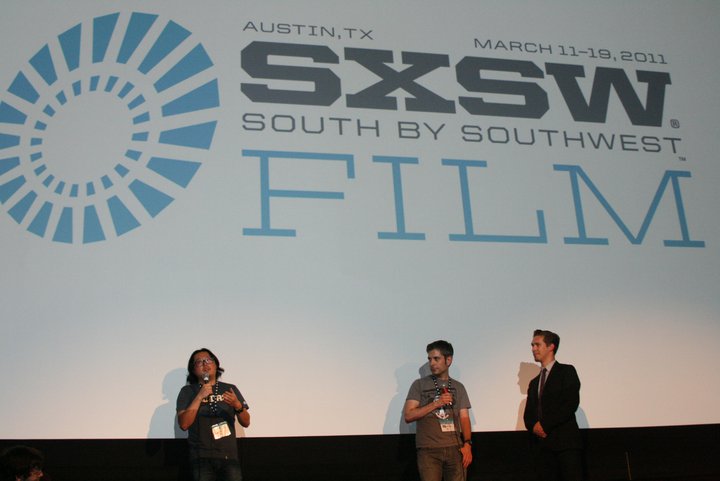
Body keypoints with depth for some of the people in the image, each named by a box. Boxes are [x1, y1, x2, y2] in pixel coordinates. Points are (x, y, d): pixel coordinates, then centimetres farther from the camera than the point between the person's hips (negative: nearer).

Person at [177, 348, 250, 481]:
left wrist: (237, 405, -13)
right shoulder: (188, 391, 3)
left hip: (229, 456, 2)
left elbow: (246, 423, 7)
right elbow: (184, 424, -8)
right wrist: (200, 397, -14)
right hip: (202, 458, -1)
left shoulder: (230, 389, 8)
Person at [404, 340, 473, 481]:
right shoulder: (419, 384, 4)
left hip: (455, 449, 2)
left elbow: (464, 418, 9)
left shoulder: (458, 387, 13)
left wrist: (467, 444, -6)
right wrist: (436, 403, -9)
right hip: (429, 450, -2)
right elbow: (408, 416, -3)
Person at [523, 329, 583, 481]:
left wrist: (545, 424, -10)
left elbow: (571, 404, -8)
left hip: (565, 441, -5)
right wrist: (534, 427, -5)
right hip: (542, 444, 6)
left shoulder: (567, 371, 5)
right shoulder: (534, 383, 24)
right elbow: (528, 414, 19)